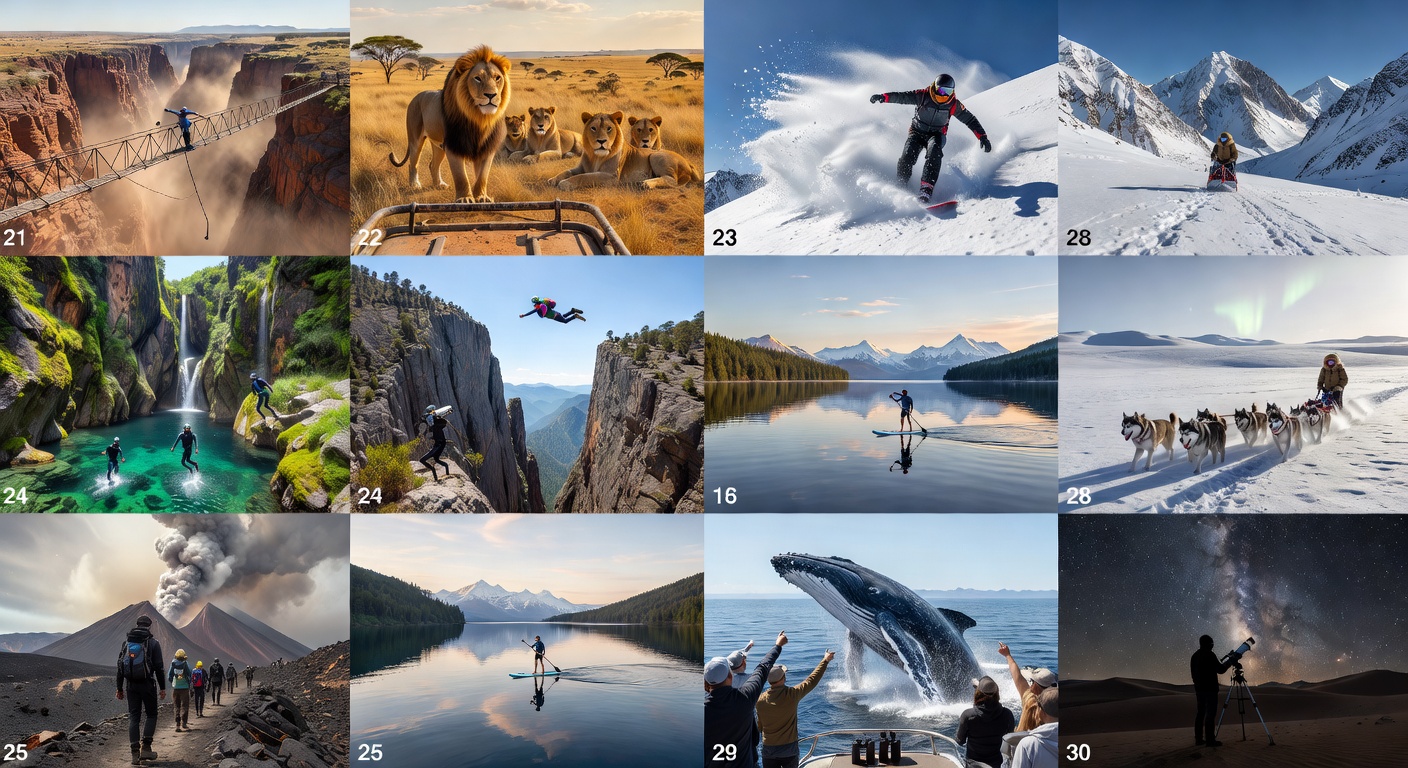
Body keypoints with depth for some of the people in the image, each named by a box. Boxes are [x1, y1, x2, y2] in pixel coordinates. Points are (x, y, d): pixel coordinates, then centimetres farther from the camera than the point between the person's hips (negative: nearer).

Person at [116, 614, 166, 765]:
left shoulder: (126, 642, 7)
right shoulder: (153, 643, -4)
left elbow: (120, 666, 7)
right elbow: (159, 667, -7)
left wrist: (119, 688, 12)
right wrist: (163, 688, 0)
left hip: (131, 685, 3)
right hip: (147, 684, -3)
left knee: (133, 718, 6)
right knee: (151, 715, 12)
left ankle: (135, 754, 0)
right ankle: (146, 747, 0)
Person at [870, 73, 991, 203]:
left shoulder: (954, 105, -9)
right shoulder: (923, 96, -15)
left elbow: (970, 120, 1)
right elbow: (902, 96, -20)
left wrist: (982, 136, -5)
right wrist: (883, 97, -36)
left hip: (937, 135, 0)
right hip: (917, 131, 0)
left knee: (934, 150, -34)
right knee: (908, 155, -27)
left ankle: (926, 188, -43)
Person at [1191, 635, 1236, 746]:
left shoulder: (1195, 655, 13)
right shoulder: (1209, 655, -11)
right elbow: (1220, 670, -10)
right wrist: (1230, 662, 5)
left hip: (1199, 688, 8)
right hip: (1210, 689, -8)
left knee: (1200, 712, 9)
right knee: (1210, 713, -8)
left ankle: (1198, 738, 7)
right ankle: (1210, 739, -12)